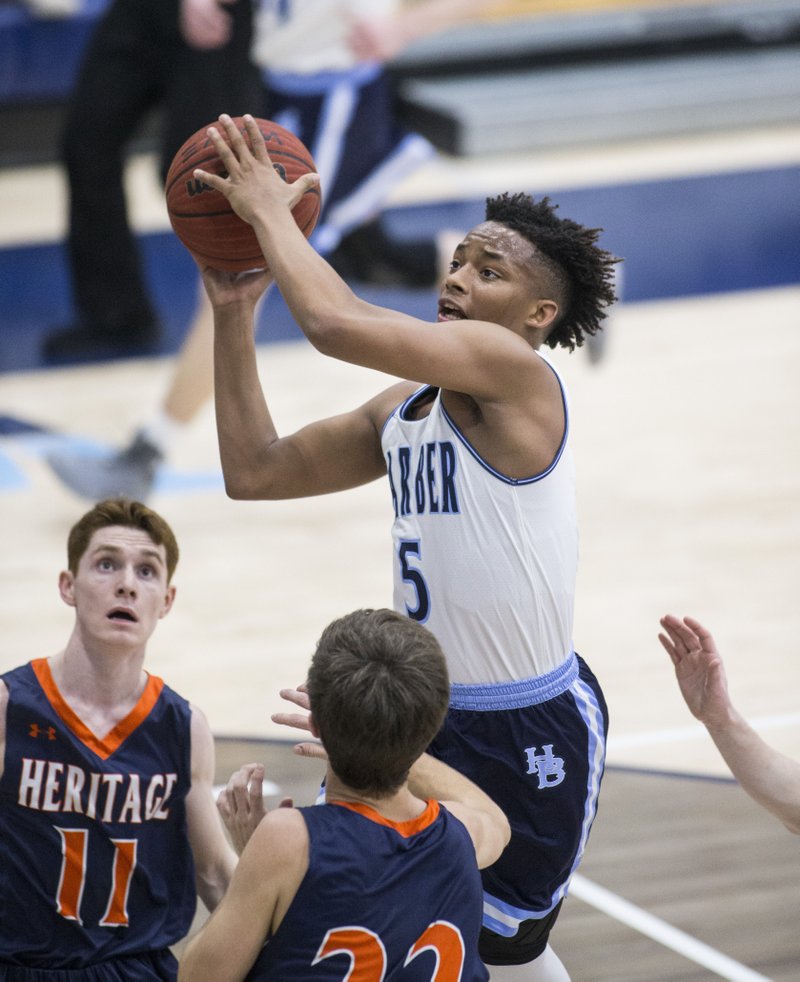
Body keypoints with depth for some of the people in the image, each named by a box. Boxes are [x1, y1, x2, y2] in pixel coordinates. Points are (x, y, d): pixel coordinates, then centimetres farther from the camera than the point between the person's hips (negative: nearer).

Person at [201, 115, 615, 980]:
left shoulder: (516, 372, -18)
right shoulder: (403, 410, 9)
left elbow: (337, 323, -31)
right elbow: (254, 472, 10)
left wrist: (270, 211, -17)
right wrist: (233, 312, 4)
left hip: (530, 729, -8)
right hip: (432, 713, 8)